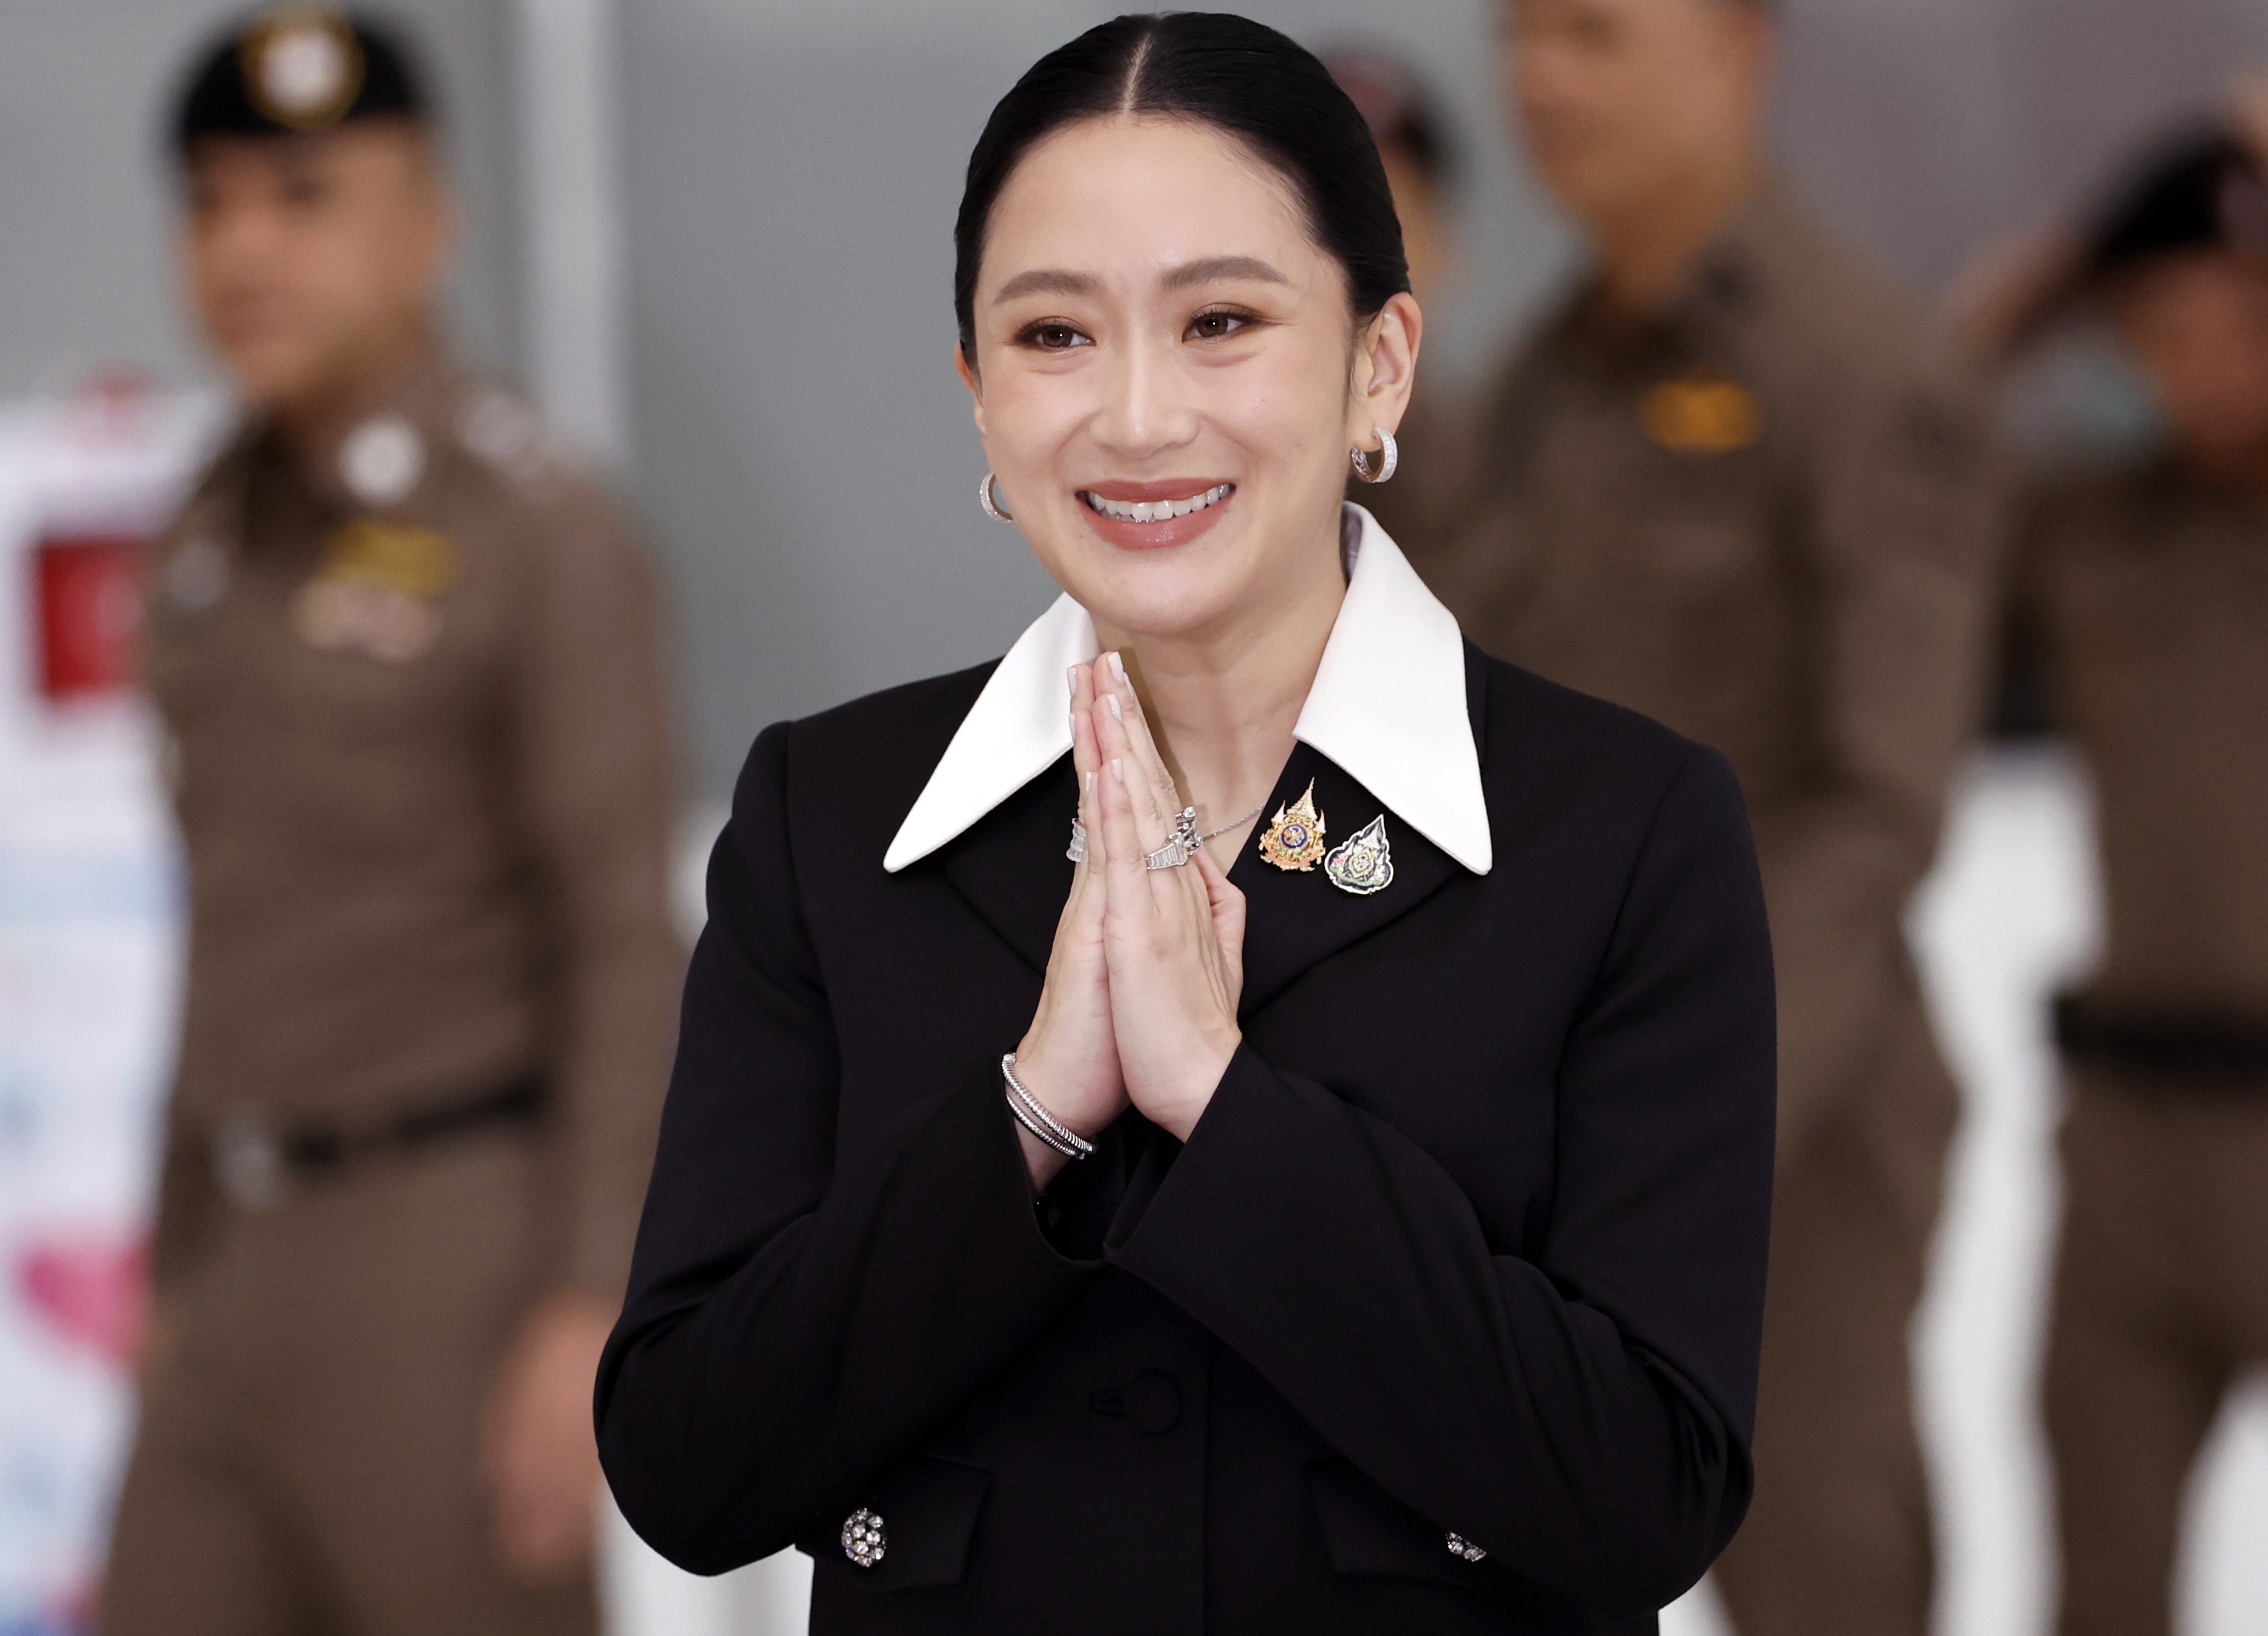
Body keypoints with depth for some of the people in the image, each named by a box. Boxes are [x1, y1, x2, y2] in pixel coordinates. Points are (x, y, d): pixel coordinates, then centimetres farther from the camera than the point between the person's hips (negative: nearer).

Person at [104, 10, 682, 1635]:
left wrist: (599, 1317, -21)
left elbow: (631, 951, -13)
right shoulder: (235, 536, 13)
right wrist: (183, 1297, 19)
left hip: (469, 1268, -7)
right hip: (266, 1279, 7)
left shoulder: (545, 535, -11)